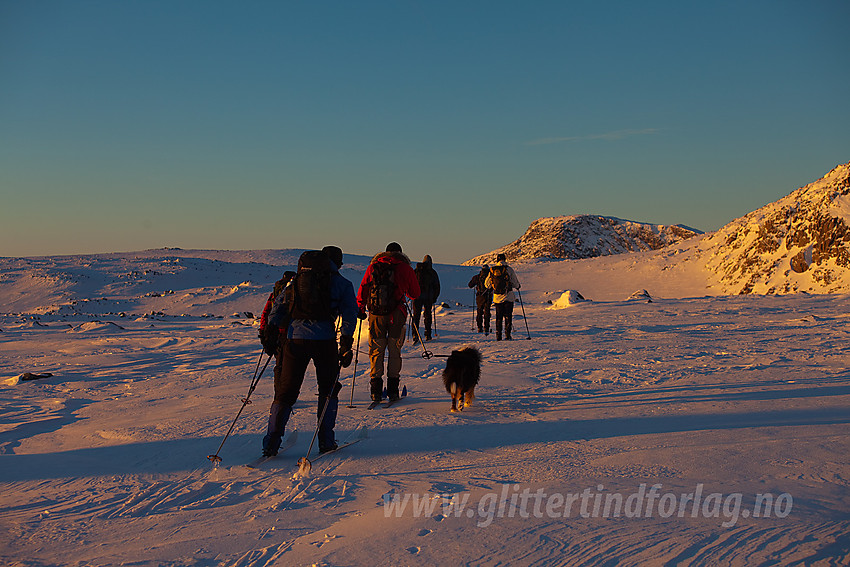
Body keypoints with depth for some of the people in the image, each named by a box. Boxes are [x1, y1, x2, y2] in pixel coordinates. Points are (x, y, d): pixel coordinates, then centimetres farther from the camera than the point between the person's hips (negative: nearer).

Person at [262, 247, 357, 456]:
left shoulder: (296, 280, 21)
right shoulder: (342, 283, 11)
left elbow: (278, 307, 15)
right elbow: (349, 315, 0)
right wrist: (346, 345, -2)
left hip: (294, 337, 3)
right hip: (324, 339, -2)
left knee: (285, 391, 10)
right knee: (328, 390, 15)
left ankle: (271, 442, 5)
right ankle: (325, 440, 12)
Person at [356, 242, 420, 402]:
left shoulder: (373, 266, 9)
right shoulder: (405, 268, 5)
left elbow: (362, 289, 6)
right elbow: (415, 293, 10)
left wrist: (360, 309, 16)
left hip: (376, 314, 1)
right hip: (396, 314, -1)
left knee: (376, 351, 8)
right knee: (394, 351, 9)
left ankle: (376, 390, 2)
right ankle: (392, 389, 7)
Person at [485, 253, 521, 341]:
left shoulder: (492, 270, 2)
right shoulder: (509, 269, -7)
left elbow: (486, 283, 9)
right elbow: (515, 283, -2)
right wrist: (517, 286, 21)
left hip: (497, 297, 3)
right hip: (508, 296, -3)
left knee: (499, 317, 11)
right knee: (508, 316, 5)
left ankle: (498, 336, 9)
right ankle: (507, 335, -2)